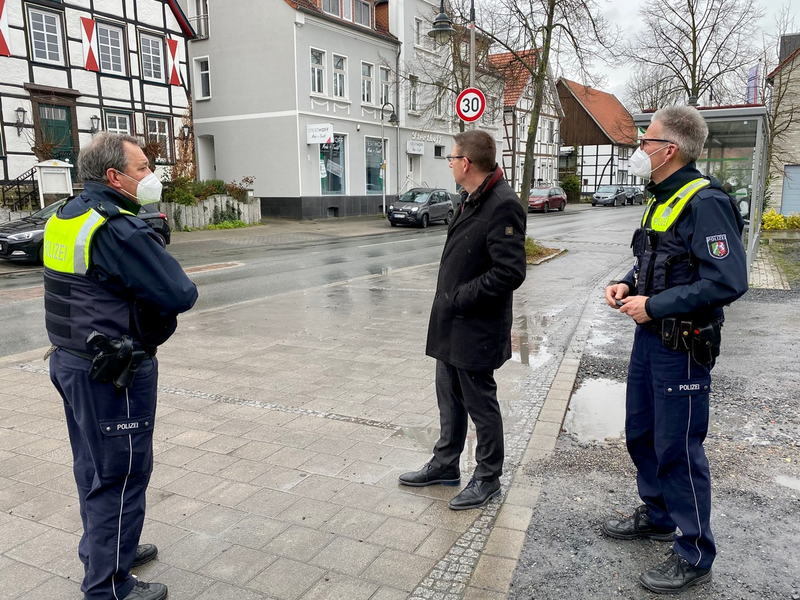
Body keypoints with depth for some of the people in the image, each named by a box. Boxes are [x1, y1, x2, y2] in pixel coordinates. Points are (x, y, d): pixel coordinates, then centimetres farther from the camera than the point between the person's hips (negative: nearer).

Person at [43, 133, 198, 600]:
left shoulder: (63, 218, 9)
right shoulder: (119, 228, -23)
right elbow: (181, 294, -24)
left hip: (71, 359, 10)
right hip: (114, 373, -10)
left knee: (94, 466, 23)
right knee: (120, 475, 3)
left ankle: (104, 551, 42)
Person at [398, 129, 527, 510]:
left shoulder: (503, 206, -20)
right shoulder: (472, 200, 12)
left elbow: (510, 272, -26)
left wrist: (460, 298, -20)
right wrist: (449, 301, 10)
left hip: (476, 331, -10)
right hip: (451, 325, 10)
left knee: (480, 404, 7)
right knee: (449, 399, 21)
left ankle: (488, 478, 25)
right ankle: (445, 465, 38)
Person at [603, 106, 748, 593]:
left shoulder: (705, 203, -19)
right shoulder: (662, 200, 11)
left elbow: (728, 282, -25)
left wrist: (654, 306, -22)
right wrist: (628, 285, 3)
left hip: (682, 346, -9)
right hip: (649, 337, 10)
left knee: (679, 449, 1)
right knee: (641, 433, 20)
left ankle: (695, 556, 19)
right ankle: (658, 516, 40)